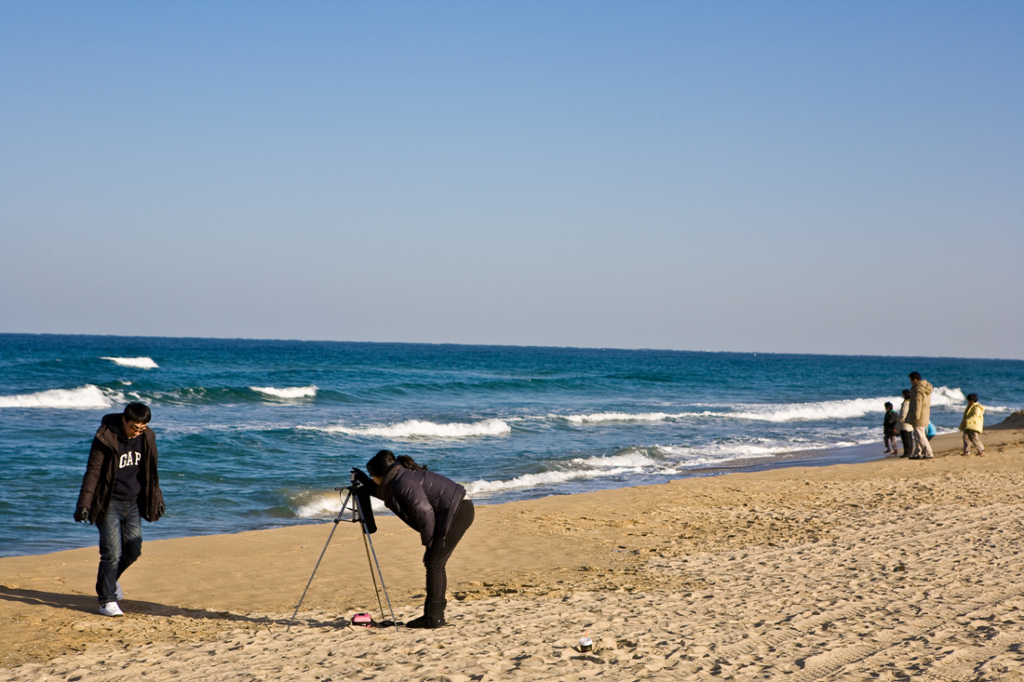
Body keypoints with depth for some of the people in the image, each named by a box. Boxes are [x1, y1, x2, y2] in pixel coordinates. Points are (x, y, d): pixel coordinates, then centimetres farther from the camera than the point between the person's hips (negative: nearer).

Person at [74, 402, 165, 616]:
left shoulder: (147, 438, 2)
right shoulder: (106, 438, -15)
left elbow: (151, 471, 16)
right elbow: (93, 473, -13)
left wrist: (156, 498, 19)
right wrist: (84, 504, -18)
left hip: (133, 503, 5)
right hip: (110, 503, -5)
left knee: (133, 550, 7)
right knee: (112, 552, -9)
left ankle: (111, 577, 36)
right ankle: (107, 600, 1)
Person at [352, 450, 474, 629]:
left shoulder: (403, 483, -18)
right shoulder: (399, 477, 13)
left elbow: (424, 512, -21)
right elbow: (385, 493, 36)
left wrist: (427, 542, -10)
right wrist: (364, 481, 29)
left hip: (457, 510, -10)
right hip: (457, 510, 10)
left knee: (434, 562, -8)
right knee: (433, 562, 12)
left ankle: (433, 617, -7)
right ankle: (435, 614, 14)